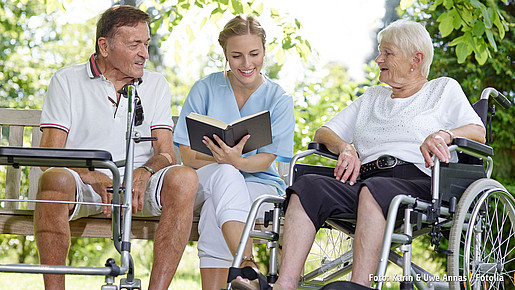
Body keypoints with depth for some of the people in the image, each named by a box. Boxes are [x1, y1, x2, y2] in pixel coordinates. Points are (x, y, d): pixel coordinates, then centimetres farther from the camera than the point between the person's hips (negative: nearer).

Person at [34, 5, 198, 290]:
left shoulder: (156, 85, 14)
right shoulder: (66, 80, 6)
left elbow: (166, 153, 6)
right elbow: (48, 154, -3)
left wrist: (144, 173, -19)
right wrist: (93, 177, -22)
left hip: (139, 187, 2)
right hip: (84, 186, -2)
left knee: (184, 178, -30)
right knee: (54, 179, -37)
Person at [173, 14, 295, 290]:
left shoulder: (279, 99, 1)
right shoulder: (205, 89, 2)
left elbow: (266, 161, -8)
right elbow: (187, 155, -2)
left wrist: (238, 162, -32)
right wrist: (223, 161, -23)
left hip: (259, 185, 0)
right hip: (204, 183, 0)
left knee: (215, 207, -35)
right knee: (225, 175, -37)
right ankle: (247, 266, -54)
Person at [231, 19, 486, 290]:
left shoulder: (444, 89, 20)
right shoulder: (372, 97, 33)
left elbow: (478, 132, 5)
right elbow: (323, 132, 28)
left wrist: (442, 134, -16)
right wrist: (345, 147, 5)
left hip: (416, 180, -4)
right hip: (364, 177, 5)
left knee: (373, 189, -40)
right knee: (308, 186, -27)